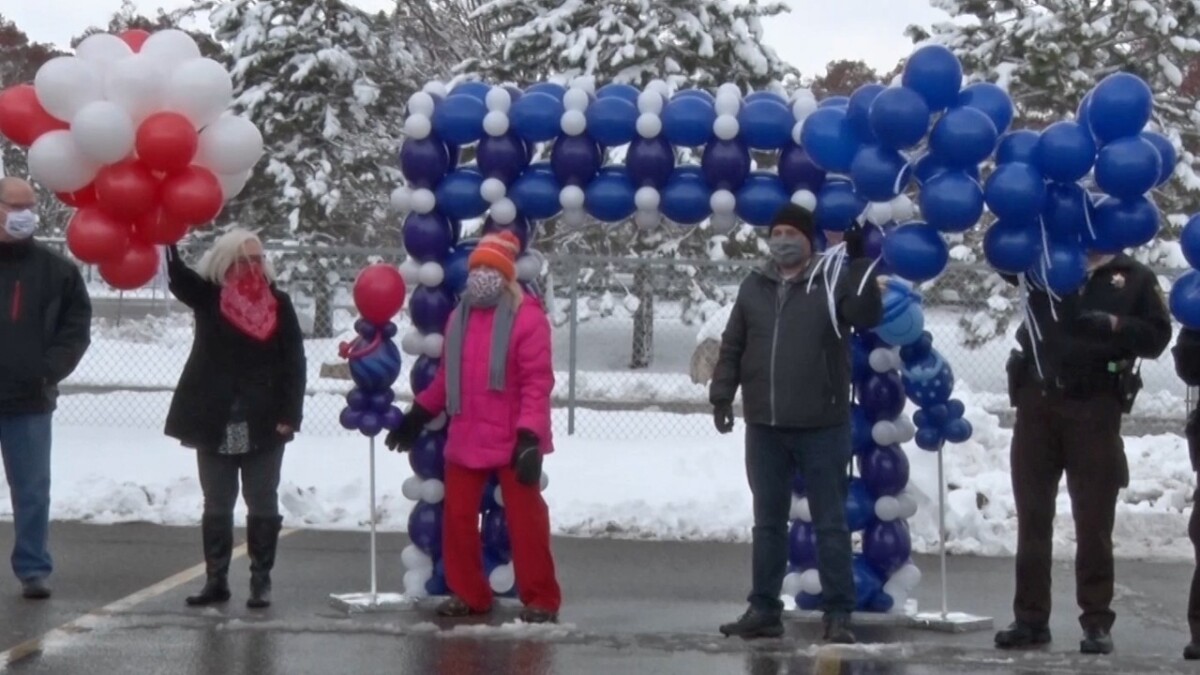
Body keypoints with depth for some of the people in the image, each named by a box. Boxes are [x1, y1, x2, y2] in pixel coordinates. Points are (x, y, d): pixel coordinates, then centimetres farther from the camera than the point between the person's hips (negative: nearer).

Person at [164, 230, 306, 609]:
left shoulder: (278, 304, 1)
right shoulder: (207, 297, 2)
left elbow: (294, 362, -2)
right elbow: (178, 275, -16)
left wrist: (290, 414, -10)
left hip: (263, 424, -1)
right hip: (215, 423, 1)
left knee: (262, 505, 5)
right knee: (216, 505, 8)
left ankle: (261, 581, 12)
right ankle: (216, 580, 15)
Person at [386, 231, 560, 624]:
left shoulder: (526, 317, -11)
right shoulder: (459, 317, 11)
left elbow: (537, 382, -16)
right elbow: (446, 376, 21)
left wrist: (530, 435, -23)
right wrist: (417, 415, 22)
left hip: (512, 441, -7)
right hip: (465, 439, 7)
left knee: (525, 521, -2)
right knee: (457, 517, 9)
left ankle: (541, 599, 6)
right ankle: (468, 593, 22)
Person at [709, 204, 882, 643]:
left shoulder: (832, 283, -3)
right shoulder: (754, 287, 10)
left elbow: (867, 316, -20)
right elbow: (732, 347, 14)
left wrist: (858, 261, -24)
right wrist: (722, 394, 4)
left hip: (822, 427, -4)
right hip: (764, 427, 4)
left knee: (830, 523, 1)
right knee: (768, 523, 11)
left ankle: (838, 614, 3)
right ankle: (764, 610, 18)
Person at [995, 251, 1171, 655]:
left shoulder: (1135, 277, 8)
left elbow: (1157, 336, 2)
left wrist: (1114, 326, -14)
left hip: (1095, 409, -2)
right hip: (1037, 401, 2)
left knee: (1094, 520, -1)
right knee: (1033, 515, 5)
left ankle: (1097, 621, 5)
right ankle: (1031, 618, 11)